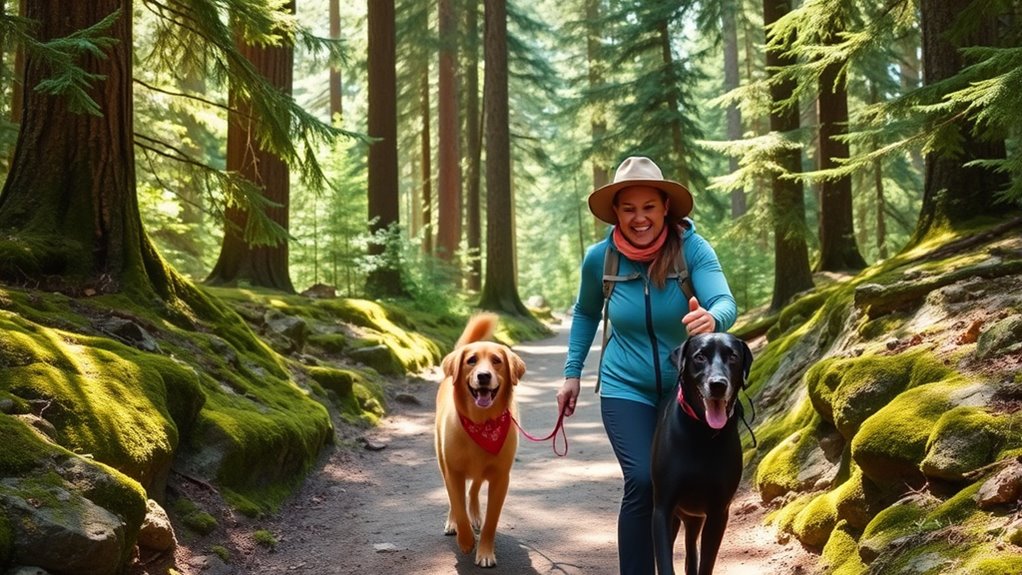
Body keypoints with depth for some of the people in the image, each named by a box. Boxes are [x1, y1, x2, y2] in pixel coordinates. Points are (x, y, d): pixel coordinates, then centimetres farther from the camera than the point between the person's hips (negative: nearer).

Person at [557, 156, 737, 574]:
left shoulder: (692, 249, -19)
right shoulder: (599, 258, -12)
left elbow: (725, 303, -33)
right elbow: (585, 313, 8)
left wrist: (711, 319, -56)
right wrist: (572, 373, 6)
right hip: (626, 390, -1)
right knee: (642, 482, -20)